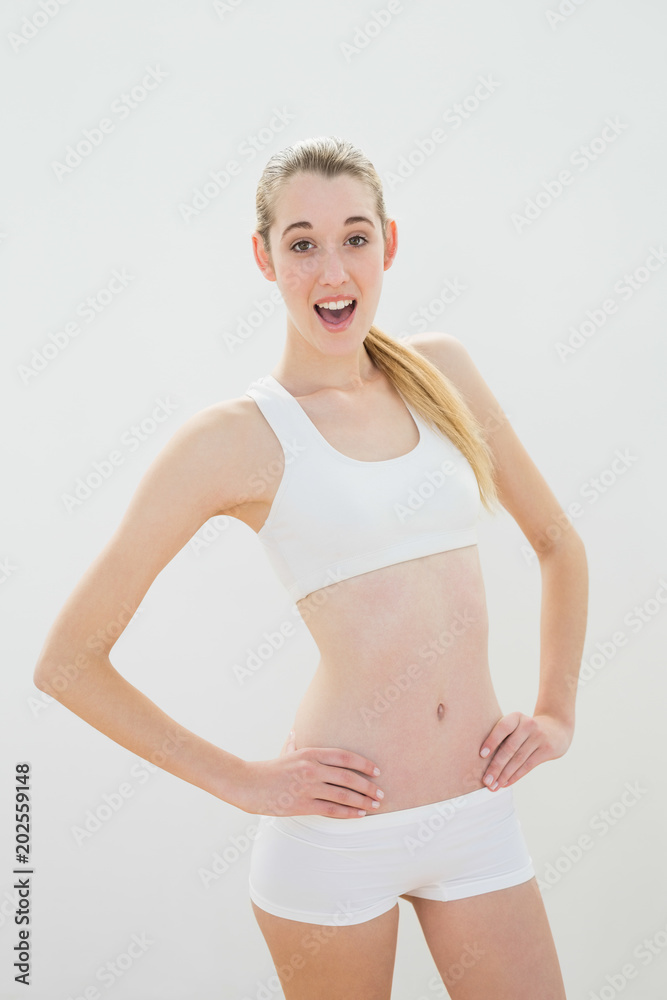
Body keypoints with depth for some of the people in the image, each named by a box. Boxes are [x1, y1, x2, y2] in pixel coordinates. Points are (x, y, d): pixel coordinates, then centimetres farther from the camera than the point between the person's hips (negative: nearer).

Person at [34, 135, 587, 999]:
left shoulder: (440, 369, 5)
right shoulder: (235, 437, -9)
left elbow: (558, 544, 17)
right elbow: (66, 660, -7)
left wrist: (557, 712, 8)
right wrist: (245, 782, -6)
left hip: (479, 814, 4)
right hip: (340, 828, -4)